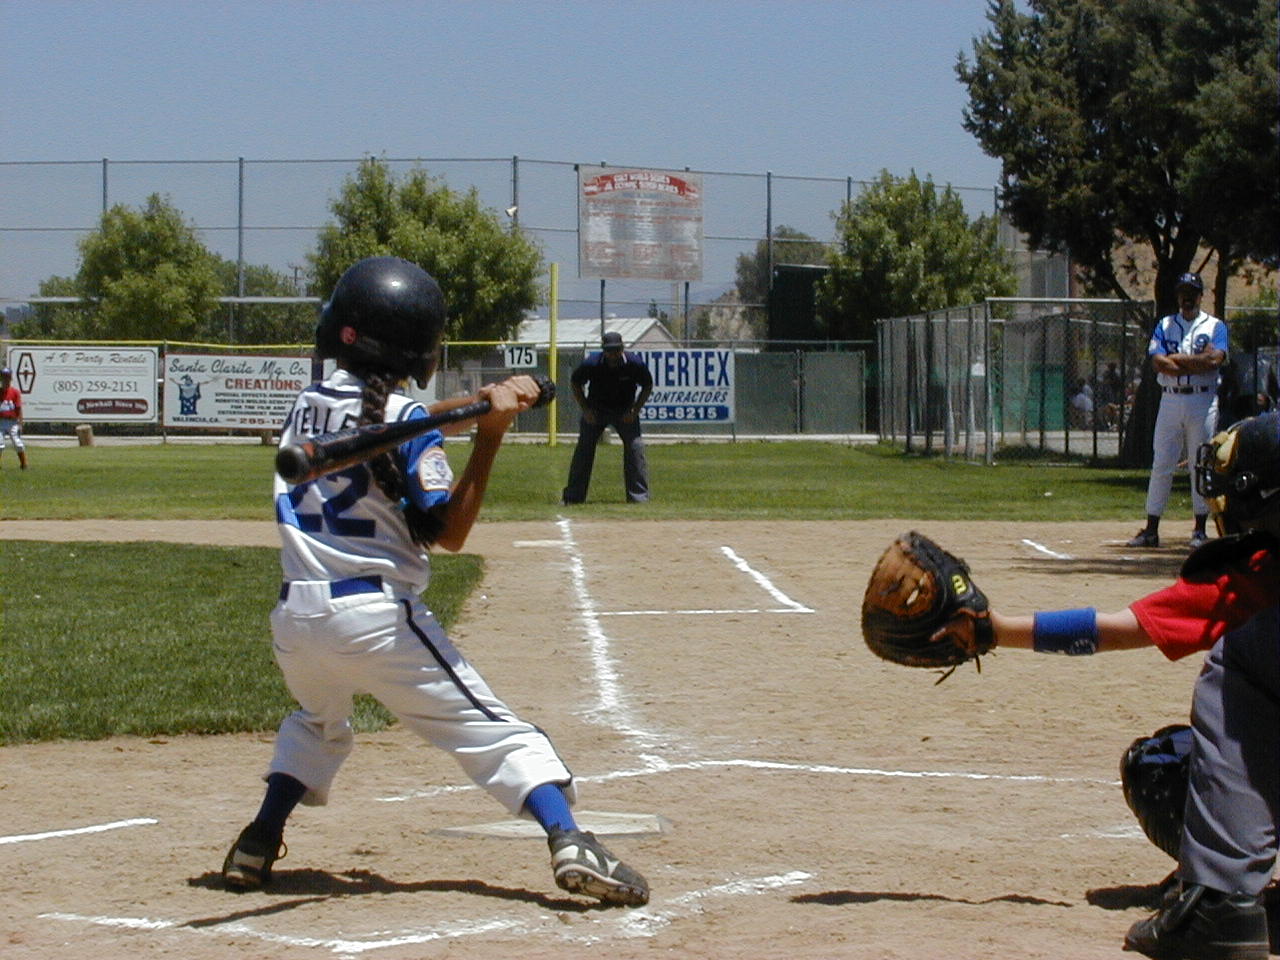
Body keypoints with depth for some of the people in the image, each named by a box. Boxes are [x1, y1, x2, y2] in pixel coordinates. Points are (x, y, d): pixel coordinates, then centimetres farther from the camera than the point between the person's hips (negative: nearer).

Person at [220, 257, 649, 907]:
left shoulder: (305, 405, 10)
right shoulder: (406, 421, -7)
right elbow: (447, 532, -9)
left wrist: (485, 404, 12)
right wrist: (489, 438, -11)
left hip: (296, 616, 5)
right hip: (377, 618, -5)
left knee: (317, 722, 33)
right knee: (495, 732, -2)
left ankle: (258, 845, 19)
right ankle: (567, 841, -19)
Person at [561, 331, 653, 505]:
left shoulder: (635, 364, -21)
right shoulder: (591, 363, -22)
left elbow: (647, 386, -3)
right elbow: (575, 383, -3)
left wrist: (635, 411, -12)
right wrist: (585, 410, -9)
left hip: (624, 411, 0)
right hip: (595, 410, 0)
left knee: (635, 447, -13)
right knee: (584, 448, -4)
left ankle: (639, 495, -5)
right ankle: (572, 495, 4)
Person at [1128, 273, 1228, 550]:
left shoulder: (1215, 326, 6)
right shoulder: (1165, 325, 11)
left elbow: (1215, 360, -12)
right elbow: (1158, 363, -4)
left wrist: (1176, 358, -7)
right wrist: (1198, 361, -10)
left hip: (1203, 402, -2)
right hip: (1170, 400, 2)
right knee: (1161, 465, 0)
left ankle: (1200, 529, 6)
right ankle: (1151, 530, 1)